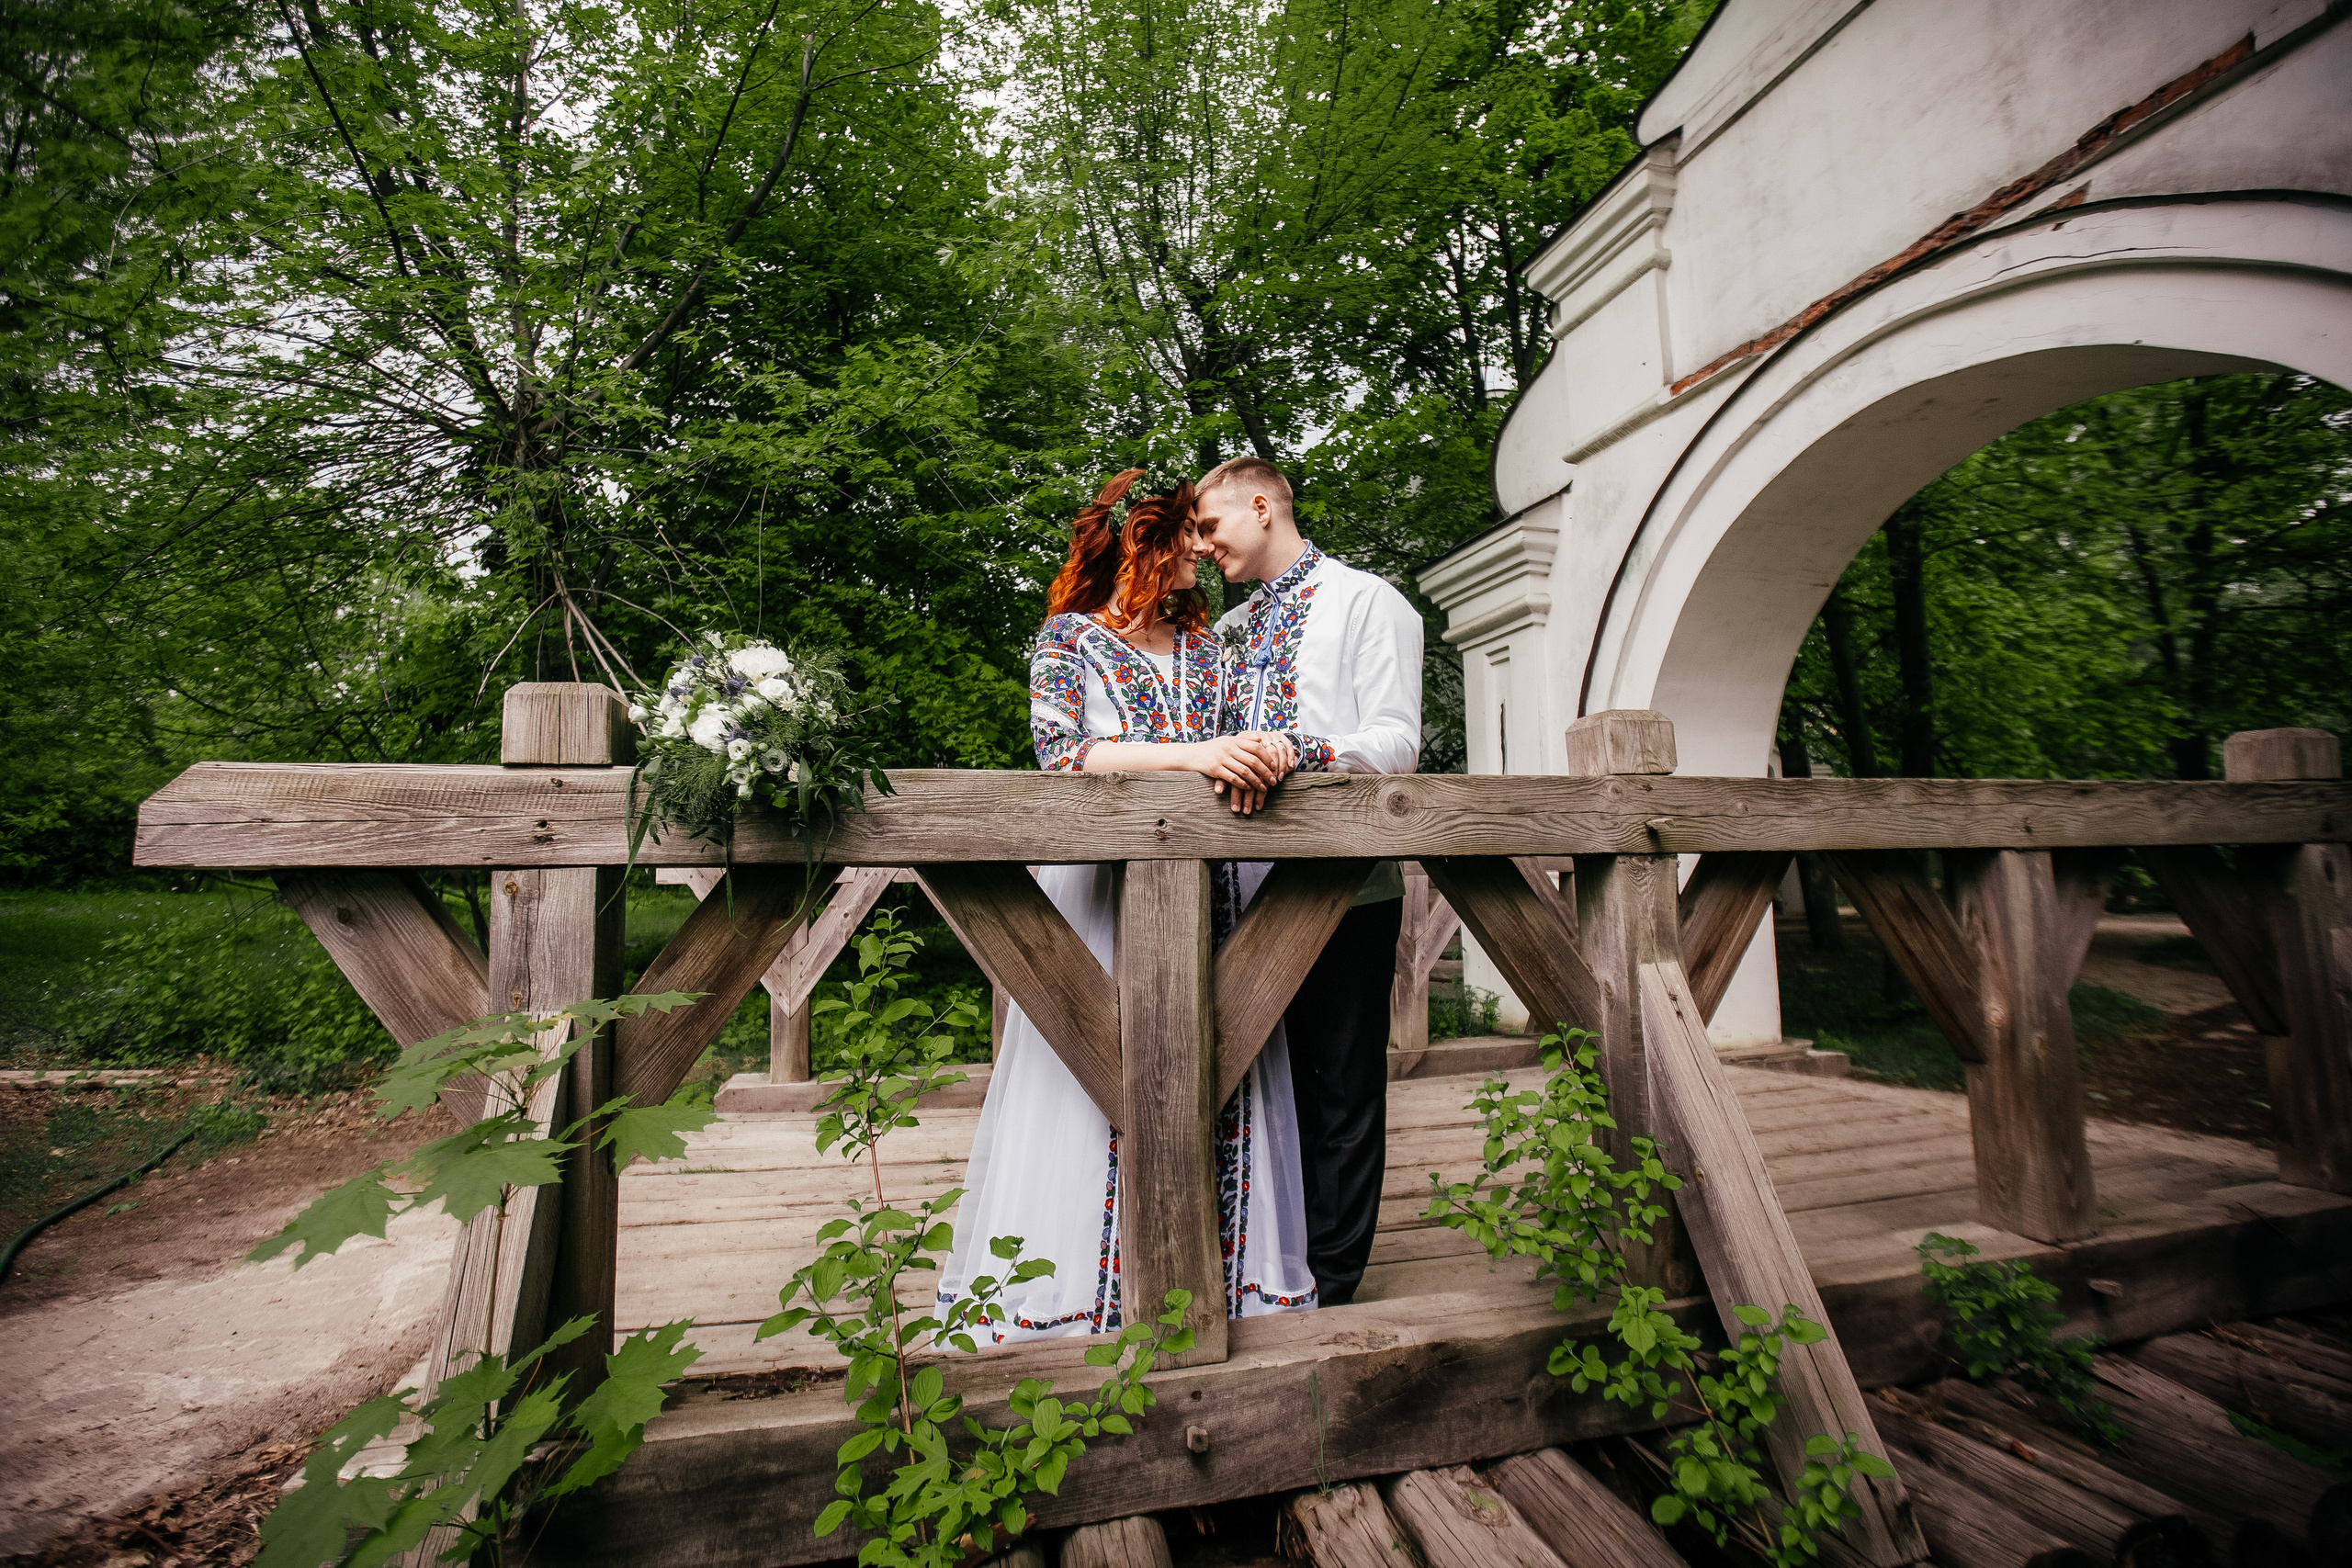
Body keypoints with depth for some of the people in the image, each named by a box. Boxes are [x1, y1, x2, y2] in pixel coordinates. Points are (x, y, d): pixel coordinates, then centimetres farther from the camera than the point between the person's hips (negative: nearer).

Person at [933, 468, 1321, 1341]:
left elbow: (1236, 735, 14)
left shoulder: (1203, 645, 19)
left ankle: (1216, 1279, 18)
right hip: (1098, 884, -4)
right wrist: (1190, 755, -20)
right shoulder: (1069, 639, 3)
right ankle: (1081, 1293, 14)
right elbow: (1062, 755, -10)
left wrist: (1259, 752, -11)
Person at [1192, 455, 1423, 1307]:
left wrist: (1299, 750, -26)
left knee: (1341, 1091, 4)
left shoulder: (1366, 601, 2)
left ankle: (1329, 1285, 19)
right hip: (1250, 885, 6)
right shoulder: (1229, 627, 21)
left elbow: (1397, 742, -10)